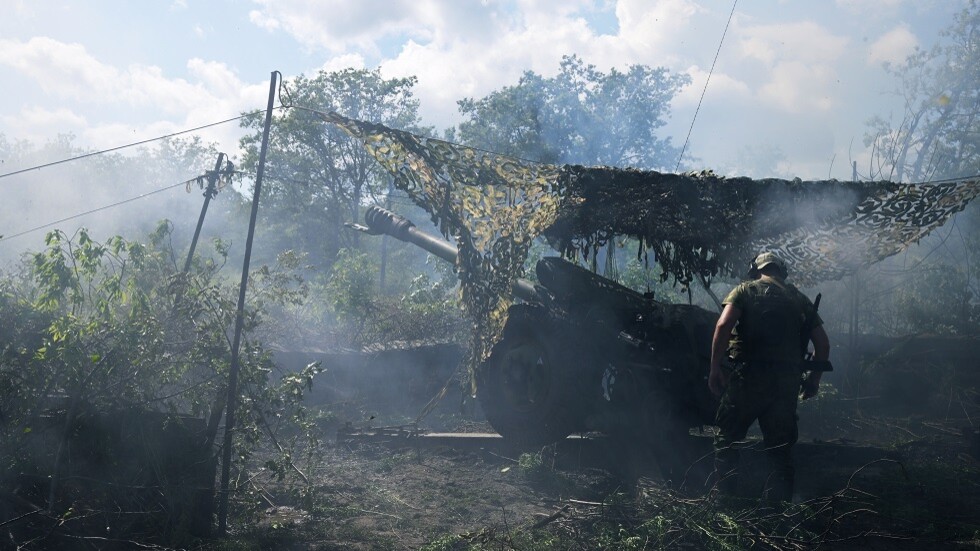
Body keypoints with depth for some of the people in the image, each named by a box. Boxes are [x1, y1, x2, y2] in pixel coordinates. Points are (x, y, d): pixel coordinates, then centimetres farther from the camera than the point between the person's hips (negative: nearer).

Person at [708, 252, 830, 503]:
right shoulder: (800, 299, 17)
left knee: (726, 440, 5)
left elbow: (723, 325, -11)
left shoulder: (745, 290, 6)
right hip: (787, 382, 4)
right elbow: (823, 342, 12)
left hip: (748, 376, -3)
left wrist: (715, 367, -9)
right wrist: (815, 377, 22)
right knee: (780, 448, 11)